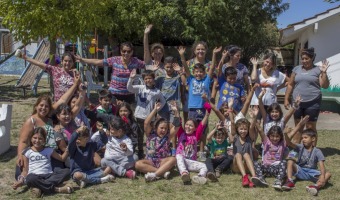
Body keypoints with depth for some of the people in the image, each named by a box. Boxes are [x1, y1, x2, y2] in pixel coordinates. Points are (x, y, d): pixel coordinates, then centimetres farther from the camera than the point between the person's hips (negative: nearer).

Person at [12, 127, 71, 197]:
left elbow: (62, 158, 22)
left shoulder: (49, 150, 16)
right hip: (35, 176, -2)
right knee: (31, 178, -40)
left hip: (48, 176, 3)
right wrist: (21, 180, -8)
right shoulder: (28, 152, 10)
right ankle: (56, 189, -30)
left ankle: (41, 188, -33)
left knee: (66, 171, -24)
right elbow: (25, 170, 10)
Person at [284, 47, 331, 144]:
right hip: (297, 103, 3)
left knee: (311, 127, 3)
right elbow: (290, 85, 12)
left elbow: (325, 85, -6)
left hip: (312, 103, -3)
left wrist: (324, 72, -17)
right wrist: (286, 99, 7)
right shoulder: (297, 69, 10)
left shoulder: (318, 70, 1)